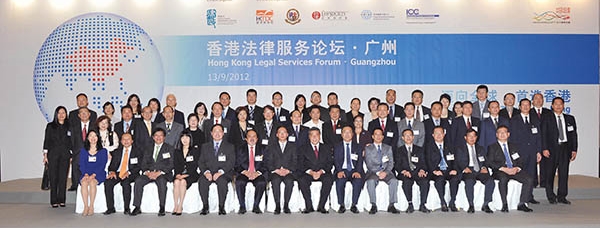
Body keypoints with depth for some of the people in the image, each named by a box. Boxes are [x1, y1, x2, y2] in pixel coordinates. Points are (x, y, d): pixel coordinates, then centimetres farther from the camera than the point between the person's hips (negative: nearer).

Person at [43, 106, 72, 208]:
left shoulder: (69, 127, 10)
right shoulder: (50, 126, 6)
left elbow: (71, 141, 11)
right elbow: (46, 140, 4)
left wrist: (72, 154, 5)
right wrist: (45, 154, -2)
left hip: (65, 155, 1)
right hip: (53, 154, -1)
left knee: (63, 177, 0)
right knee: (53, 177, -1)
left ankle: (62, 200, 7)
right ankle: (54, 201, 5)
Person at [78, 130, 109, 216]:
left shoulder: (103, 151, 9)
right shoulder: (83, 151, 16)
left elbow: (102, 165, 0)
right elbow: (81, 164, 8)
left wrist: (94, 174, -14)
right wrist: (86, 174, -11)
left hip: (98, 174, -2)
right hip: (86, 174, 2)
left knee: (92, 182, -33)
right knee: (84, 182, -31)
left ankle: (91, 207, -27)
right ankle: (86, 206, -29)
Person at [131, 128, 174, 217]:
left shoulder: (170, 149, 10)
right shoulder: (148, 149, 21)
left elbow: (171, 164, -1)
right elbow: (144, 164, 13)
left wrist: (159, 172, -16)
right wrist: (147, 172, -10)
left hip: (163, 174, -3)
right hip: (149, 173, 4)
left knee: (161, 181, -36)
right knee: (138, 181, -25)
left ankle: (162, 207, -31)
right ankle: (137, 207, -20)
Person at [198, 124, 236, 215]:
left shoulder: (230, 147, 11)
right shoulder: (205, 146, 19)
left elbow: (231, 162, -2)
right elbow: (201, 162, 9)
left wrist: (220, 172, -18)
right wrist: (206, 172, -12)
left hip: (224, 173, -2)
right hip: (208, 173, 2)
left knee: (222, 181, -35)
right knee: (201, 181, -30)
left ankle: (221, 207, -22)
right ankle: (205, 206, -16)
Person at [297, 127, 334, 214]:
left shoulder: (327, 148, 15)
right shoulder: (303, 149, 12)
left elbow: (330, 163, 5)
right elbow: (301, 165, 2)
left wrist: (321, 171, -13)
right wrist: (311, 172, -16)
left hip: (323, 173, 0)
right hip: (308, 173, 0)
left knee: (328, 179, -33)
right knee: (302, 180, -32)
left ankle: (321, 206, -22)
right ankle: (309, 206, -22)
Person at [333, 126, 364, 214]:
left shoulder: (358, 147, 16)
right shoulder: (337, 147, 14)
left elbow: (360, 161, 5)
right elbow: (336, 160, 3)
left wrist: (357, 171, -15)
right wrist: (339, 171, -17)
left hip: (354, 170, 1)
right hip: (342, 170, 0)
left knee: (358, 181, -31)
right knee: (339, 181, -32)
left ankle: (354, 205, -18)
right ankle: (341, 205, -17)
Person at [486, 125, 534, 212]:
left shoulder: (514, 146, 24)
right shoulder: (492, 147, 12)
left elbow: (520, 161, 16)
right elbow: (490, 162, -2)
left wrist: (517, 168, -8)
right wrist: (503, 169, -16)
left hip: (515, 170, 4)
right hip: (499, 171, -4)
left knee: (529, 180, -22)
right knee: (503, 179, -37)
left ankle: (522, 204, -14)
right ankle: (504, 205, -27)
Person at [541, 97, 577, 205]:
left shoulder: (570, 118, 12)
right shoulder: (547, 119, 2)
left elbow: (574, 135, 12)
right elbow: (544, 135, -3)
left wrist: (574, 149, 5)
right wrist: (544, 149, -11)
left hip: (566, 147, 3)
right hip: (552, 148, -3)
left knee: (564, 172, 4)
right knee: (550, 172, 2)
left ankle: (562, 196, 14)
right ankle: (551, 197, 12)